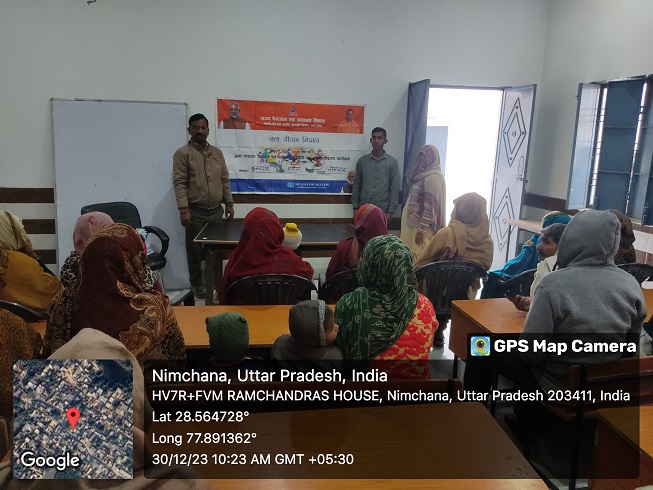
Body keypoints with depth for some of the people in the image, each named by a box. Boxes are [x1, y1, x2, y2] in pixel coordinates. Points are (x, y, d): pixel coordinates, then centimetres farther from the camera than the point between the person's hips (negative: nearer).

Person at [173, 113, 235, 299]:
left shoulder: (217, 152, 12)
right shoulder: (183, 153, -4)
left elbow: (225, 180, 15)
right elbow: (179, 183, -10)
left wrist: (229, 203, 10)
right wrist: (184, 210, -17)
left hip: (216, 210, 5)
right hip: (195, 211, -4)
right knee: (195, 249, 5)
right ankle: (197, 284, 18)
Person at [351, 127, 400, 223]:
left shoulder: (392, 162, 1)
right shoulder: (362, 160, 6)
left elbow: (395, 188, -1)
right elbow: (356, 185, 8)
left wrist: (391, 211, -6)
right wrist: (355, 207, 2)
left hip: (383, 210, -1)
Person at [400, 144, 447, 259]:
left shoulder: (433, 178, -16)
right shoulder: (423, 174, 14)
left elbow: (431, 208, -21)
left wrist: (421, 230, -22)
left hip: (421, 227, -9)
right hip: (414, 224, 9)